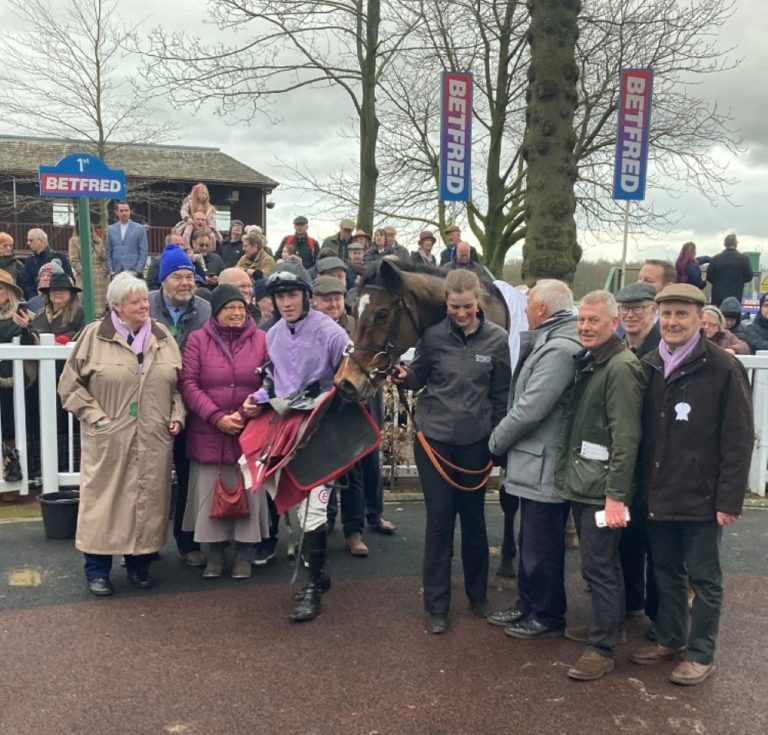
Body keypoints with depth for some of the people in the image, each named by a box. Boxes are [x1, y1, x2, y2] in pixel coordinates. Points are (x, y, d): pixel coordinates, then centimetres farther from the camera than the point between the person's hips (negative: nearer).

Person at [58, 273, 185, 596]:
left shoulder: (162, 336, 9)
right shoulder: (94, 336, -3)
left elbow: (179, 383, 16)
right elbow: (70, 384, 0)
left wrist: (177, 415, 4)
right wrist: (95, 417, -8)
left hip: (153, 439, 3)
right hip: (108, 439, -3)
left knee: (148, 498, 9)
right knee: (105, 498, 2)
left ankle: (139, 563, 24)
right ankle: (97, 570, 16)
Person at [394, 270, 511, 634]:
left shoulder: (497, 339, -6)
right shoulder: (433, 335, -8)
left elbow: (501, 395, 1)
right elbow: (419, 379, 4)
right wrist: (405, 378, -18)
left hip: (476, 442, 1)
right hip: (435, 438, -1)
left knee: (474, 518, 15)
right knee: (439, 520, 4)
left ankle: (478, 595, 34)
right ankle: (436, 606, 15)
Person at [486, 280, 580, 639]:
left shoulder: (559, 350, -22)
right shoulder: (549, 343, 11)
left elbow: (529, 409, -24)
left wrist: (497, 439, -10)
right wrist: (505, 439, 9)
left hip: (543, 465, -10)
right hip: (534, 462, 10)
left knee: (541, 547, 5)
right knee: (530, 542, 20)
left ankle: (548, 616, 21)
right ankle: (527, 606, 34)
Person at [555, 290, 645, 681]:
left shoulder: (622, 367, -15)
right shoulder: (588, 362, 13)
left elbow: (625, 438, -21)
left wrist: (617, 494, -23)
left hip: (602, 488, -9)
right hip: (581, 483, 9)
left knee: (598, 567, -2)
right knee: (602, 564, 20)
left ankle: (602, 649, 9)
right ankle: (606, 627, 34)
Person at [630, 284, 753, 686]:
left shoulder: (723, 368, -11)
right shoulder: (648, 367, 5)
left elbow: (739, 440, -11)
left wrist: (729, 500, -14)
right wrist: (642, 485, 5)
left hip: (701, 497, -5)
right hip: (658, 494, 5)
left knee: (703, 577, 9)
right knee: (665, 571, 17)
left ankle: (701, 654, 23)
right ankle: (670, 638, 34)